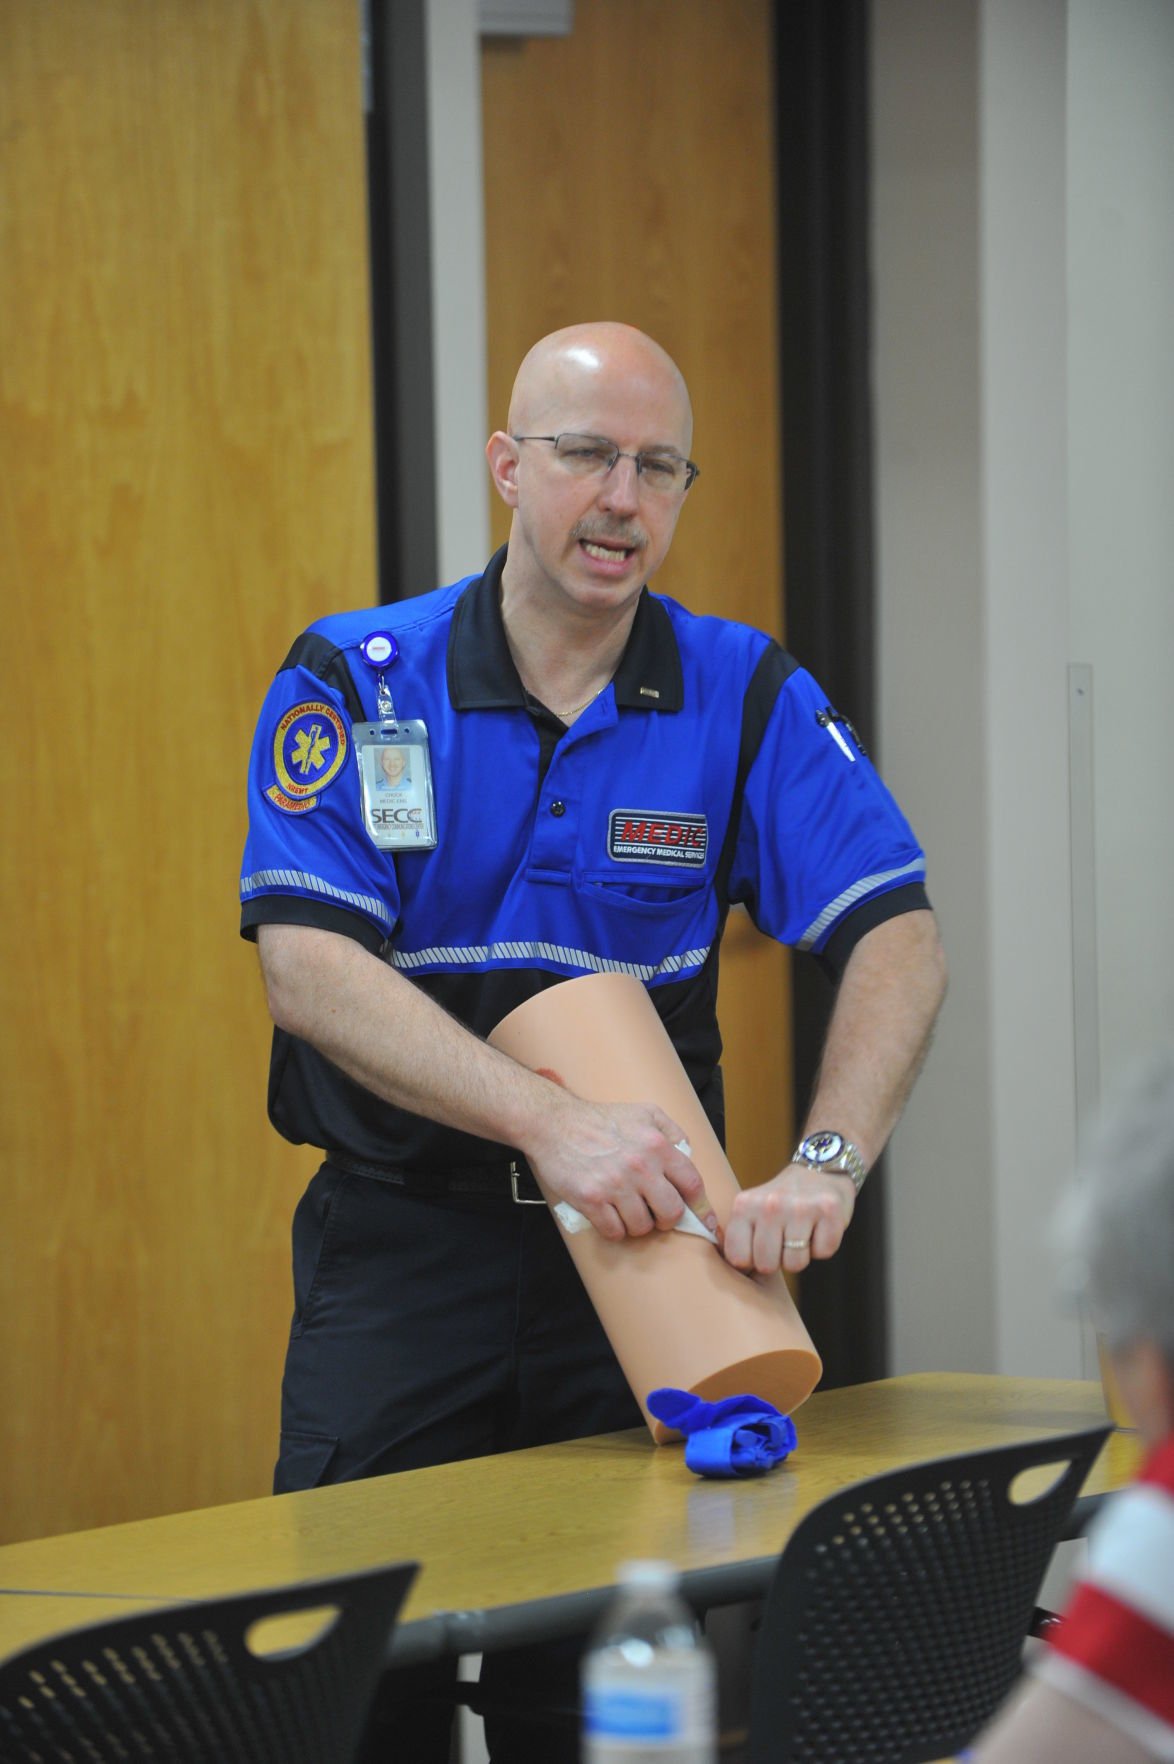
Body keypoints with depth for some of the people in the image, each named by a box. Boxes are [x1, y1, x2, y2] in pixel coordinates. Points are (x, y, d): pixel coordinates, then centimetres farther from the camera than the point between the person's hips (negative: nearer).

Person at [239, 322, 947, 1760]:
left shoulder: (746, 698, 1)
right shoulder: (355, 682, -6)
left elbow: (897, 940, -7)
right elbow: (309, 970, -18)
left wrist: (825, 1164, -26)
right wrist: (552, 1125, -31)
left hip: (641, 1239, 2)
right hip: (399, 1246, -2)